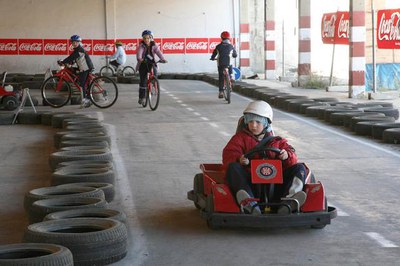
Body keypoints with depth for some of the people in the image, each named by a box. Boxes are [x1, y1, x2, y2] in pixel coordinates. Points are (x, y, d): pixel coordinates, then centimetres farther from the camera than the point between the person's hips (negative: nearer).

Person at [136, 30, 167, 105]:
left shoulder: (154, 45, -4)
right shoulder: (141, 46, -9)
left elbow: (158, 52, -20)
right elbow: (139, 53, -28)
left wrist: (162, 59, -38)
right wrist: (139, 58, -50)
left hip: (151, 63, 2)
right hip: (143, 64, -2)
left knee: (155, 71, -26)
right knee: (143, 81, -5)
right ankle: (141, 97, 5)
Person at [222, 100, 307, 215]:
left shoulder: (276, 141, 22)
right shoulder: (241, 138, 17)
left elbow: (292, 157, 11)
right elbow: (229, 155, 1)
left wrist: (287, 155, -14)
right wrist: (239, 160, -22)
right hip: (250, 183, -2)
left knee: (300, 168, -11)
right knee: (233, 167, -27)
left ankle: (288, 202, -45)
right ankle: (249, 202, -56)